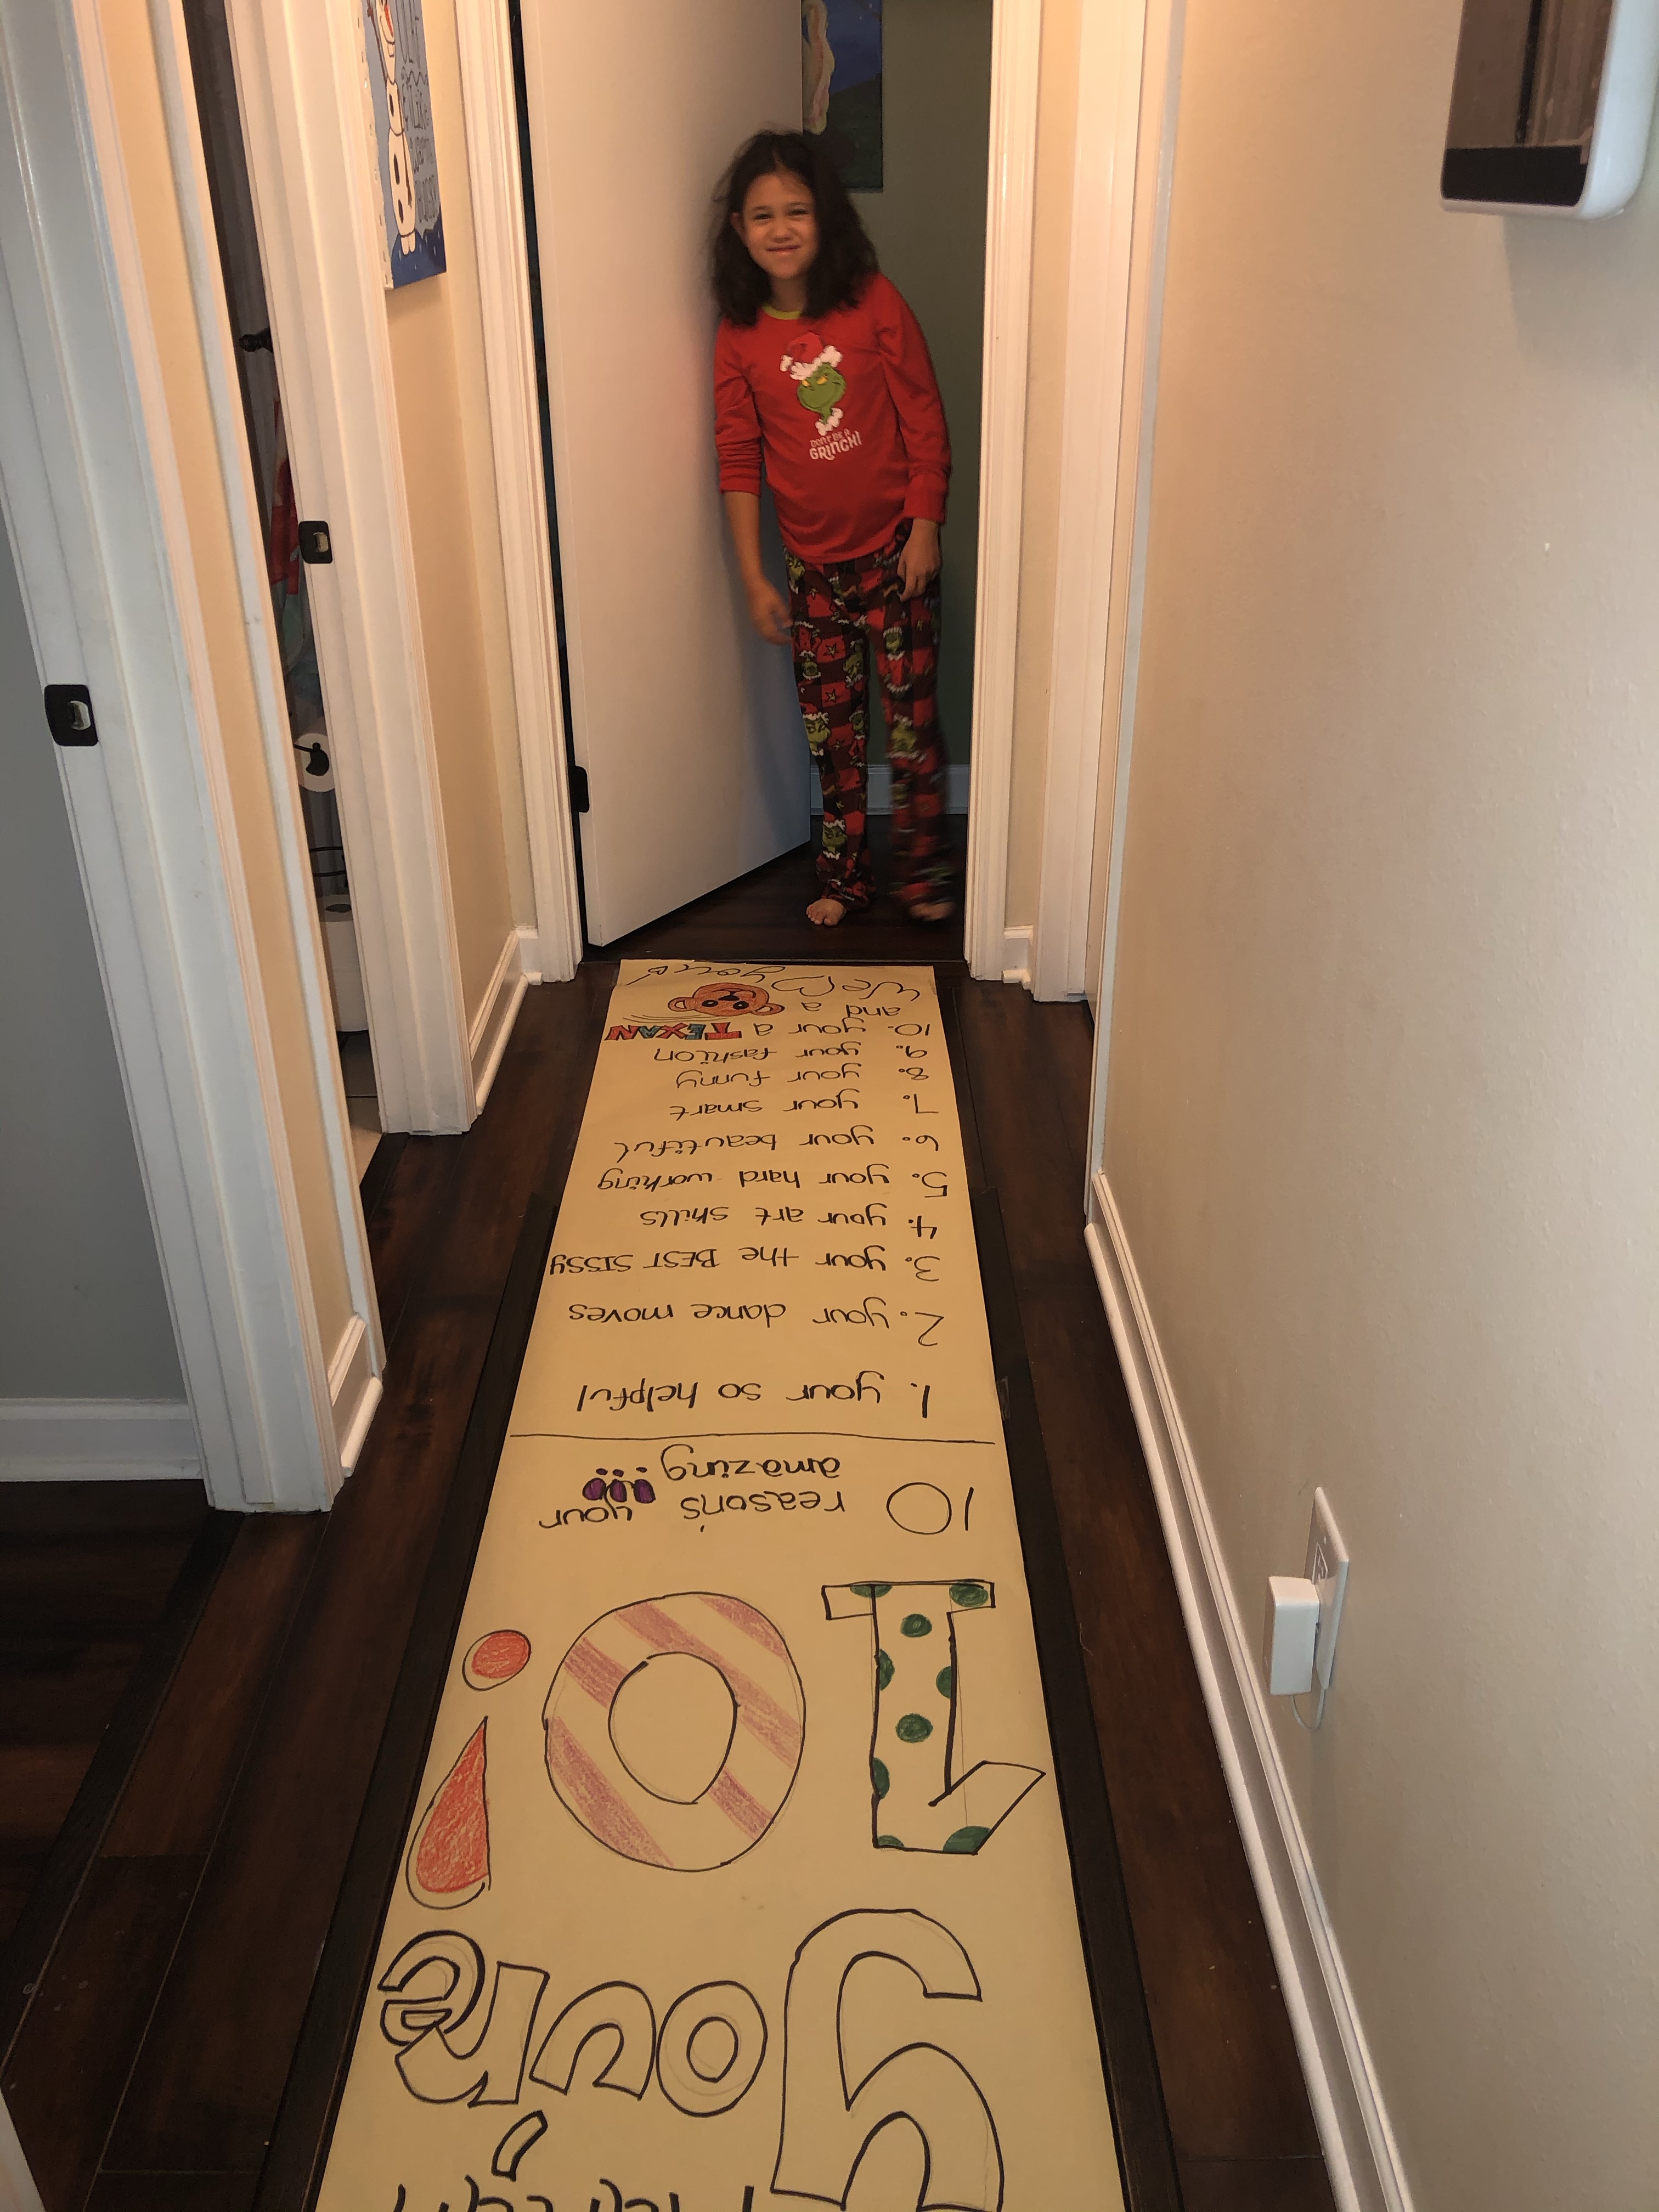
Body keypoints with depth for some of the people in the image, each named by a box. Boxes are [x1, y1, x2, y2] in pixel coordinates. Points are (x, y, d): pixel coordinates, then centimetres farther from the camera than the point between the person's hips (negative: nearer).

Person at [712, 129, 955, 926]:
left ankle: (924, 868, 19)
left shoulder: (874, 303, -8)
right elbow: (738, 459, 1)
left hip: (894, 548, -2)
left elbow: (925, 419, -4)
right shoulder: (739, 336, -2)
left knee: (911, 715, 2)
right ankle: (844, 874, 25)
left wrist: (925, 526, -9)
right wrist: (753, 576, -1)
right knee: (830, 725, 11)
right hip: (813, 561, 2)